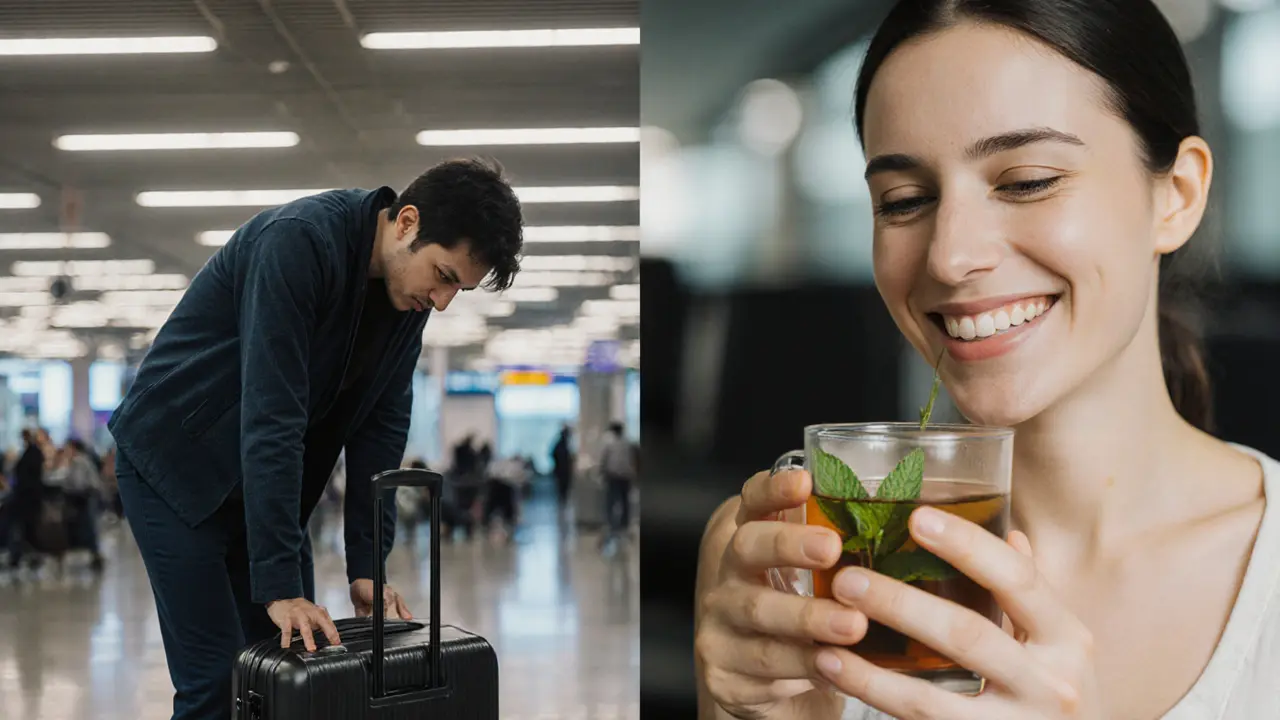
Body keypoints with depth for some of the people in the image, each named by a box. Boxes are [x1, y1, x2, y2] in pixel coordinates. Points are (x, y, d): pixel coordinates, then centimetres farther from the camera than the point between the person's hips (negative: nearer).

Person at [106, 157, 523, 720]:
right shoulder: (300, 241, -31)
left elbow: (380, 428, -2)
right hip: (173, 467, -7)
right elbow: (270, 419, -34)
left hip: (262, 478, 7)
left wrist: (367, 564, -7)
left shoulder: (408, 293, -7)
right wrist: (280, 585, -33)